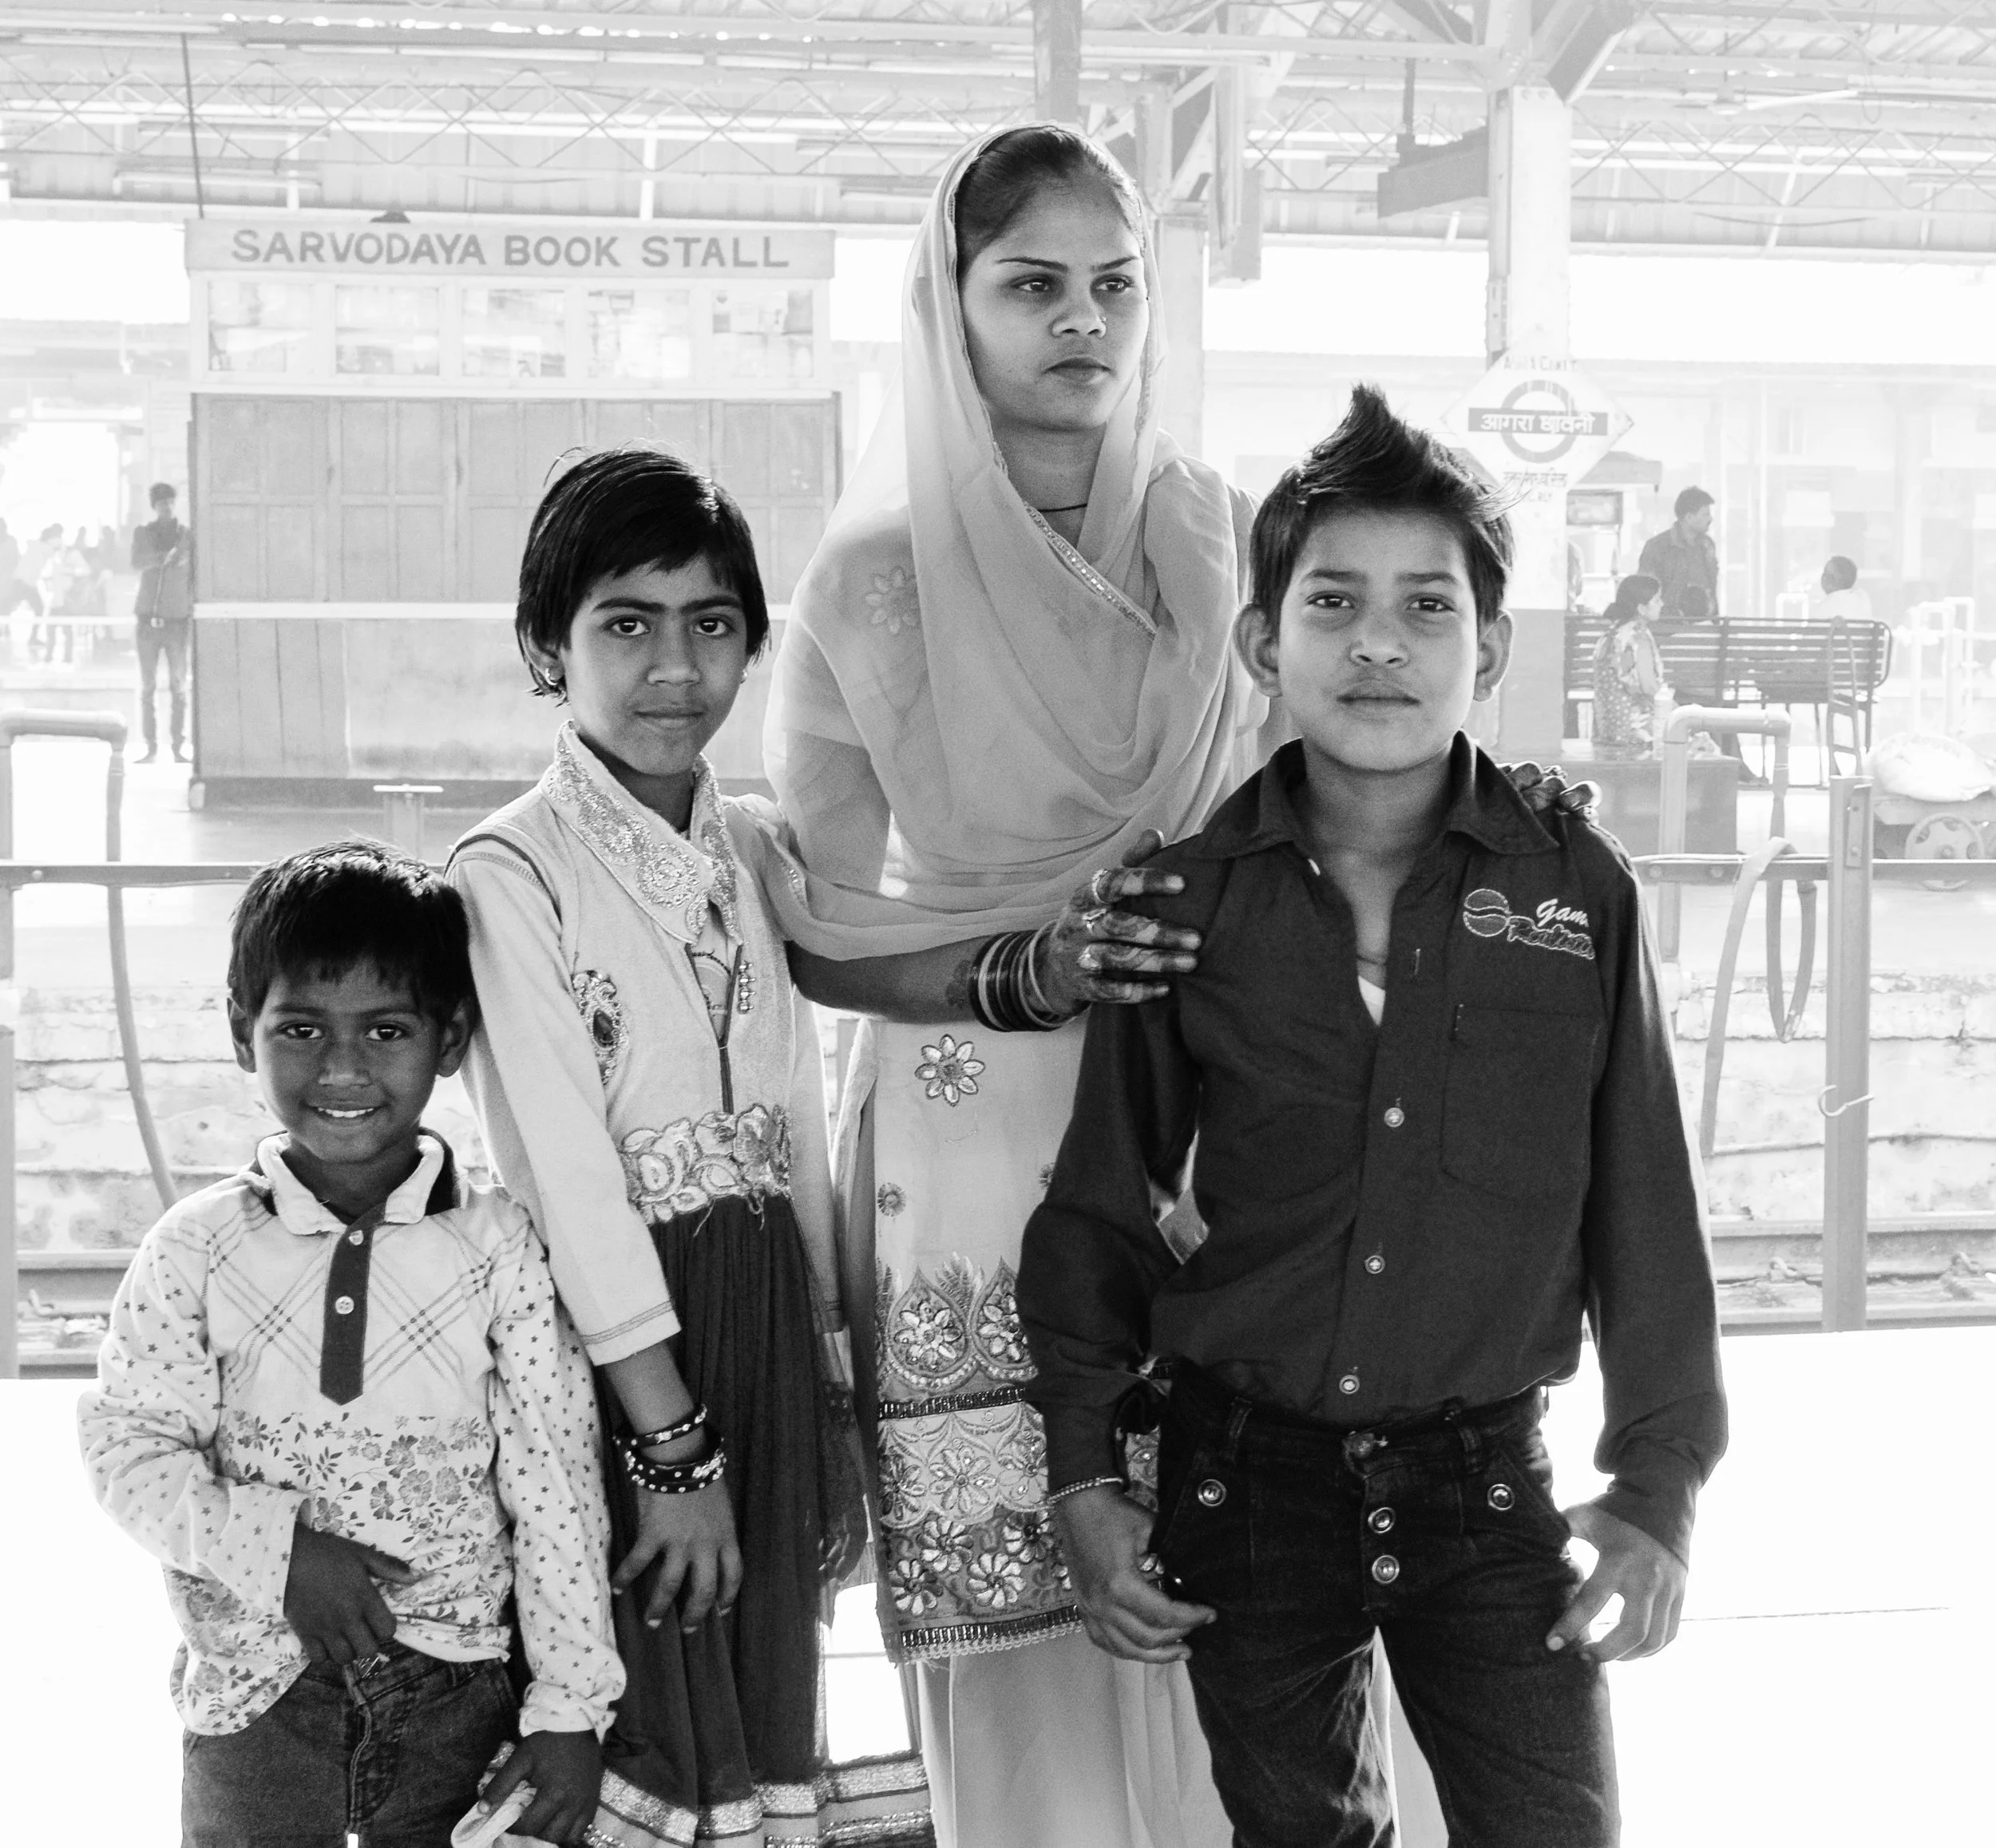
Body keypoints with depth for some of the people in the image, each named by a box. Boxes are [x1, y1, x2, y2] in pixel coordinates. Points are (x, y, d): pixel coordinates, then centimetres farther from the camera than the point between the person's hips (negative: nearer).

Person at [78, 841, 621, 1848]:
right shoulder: (197, 1248, -2)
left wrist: (570, 1708, -4)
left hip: (456, 1682, 0)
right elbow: (128, 1445, -2)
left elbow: (554, 1482, -4)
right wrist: (277, 1551, -16)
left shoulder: (497, 1246, -4)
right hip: (258, 1683, 1)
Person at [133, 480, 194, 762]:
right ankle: (151, 747, 2)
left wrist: (194, 611, -4)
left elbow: (194, 577, 7)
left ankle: (178, 749, -3)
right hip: (148, 618, 1)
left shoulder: (187, 536, 7)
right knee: (147, 686, -1)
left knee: (178, 687, -5)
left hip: (177, 619, 0)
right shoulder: (142, 533, 7)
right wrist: (167, 557, -28)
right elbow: (137, 564, -11)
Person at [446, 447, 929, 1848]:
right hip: (611, 1327, -6)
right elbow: (565, 1166, -14)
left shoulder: (757, 853, 8)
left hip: (771, 1312, 6)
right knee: (649, 1719, 2)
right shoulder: (513, 870, -10)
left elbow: (799, 1126, 11)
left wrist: (832, 1389, 8)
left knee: (772, 1681, 14)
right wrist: (674, 1445, -15)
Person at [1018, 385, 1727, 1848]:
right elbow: (1100, 1204, 4)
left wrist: (1658, 1486, 0)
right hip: (1245, 1471, 1)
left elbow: (1646, 1211, 1)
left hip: (1487, 1474, -1)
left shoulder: (1578, 891, -5)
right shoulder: (1187, 900, -4)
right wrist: (1087, 1476, 1)